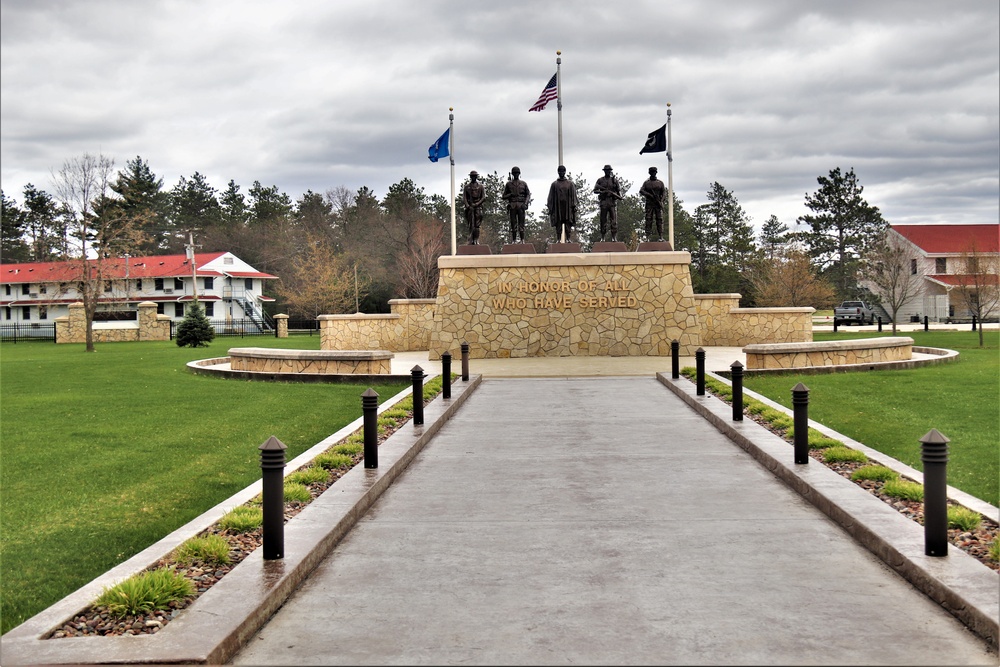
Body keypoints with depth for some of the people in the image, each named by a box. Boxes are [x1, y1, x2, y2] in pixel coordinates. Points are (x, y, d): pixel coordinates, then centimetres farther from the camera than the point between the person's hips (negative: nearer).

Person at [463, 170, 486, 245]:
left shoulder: (480, 186, 9)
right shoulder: (467, 187, 12)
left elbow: (484, 198, 2)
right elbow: (464, 198, 6)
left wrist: (477, 204, -10)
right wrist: (468, 206, -9)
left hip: (478, 206, -1)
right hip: (469, 207, 1)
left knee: (477, 225, -6)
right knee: (471, 225, -3)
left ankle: (476, 240, -5)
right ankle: (471, 241, -4)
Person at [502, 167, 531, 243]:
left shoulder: (523, 184, 12)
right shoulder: (509, 184, 11)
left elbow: (528, 194, 10)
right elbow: (504, 196, 12)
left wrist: (525, 203, -5)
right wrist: (510, 194, -8)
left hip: (521, 205, 0)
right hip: (512, 206, 0)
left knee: (521, 223, -5)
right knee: (513, 224, -2)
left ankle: (522, 240, -4)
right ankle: (514, 241, -1)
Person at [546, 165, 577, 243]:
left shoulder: (570, 183, 10)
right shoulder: (554, 184, 10)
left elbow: (573, 195, 7)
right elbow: (551, 197, 8)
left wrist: (574, 206, -3)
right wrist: (550, 207, 1)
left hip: (567, 207, 0)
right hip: (558, 207, 0)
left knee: (568, 225, -3)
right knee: (558, 224, -2)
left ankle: (568, 239, -1)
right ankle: (558, 239, -1)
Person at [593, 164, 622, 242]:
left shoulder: (614, 180, 10)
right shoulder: (600, 180, 9)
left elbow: (619, 189, 10)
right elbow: (595, 190, 6)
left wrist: (619, 195, -10)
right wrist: (602, 192, -11)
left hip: (613, 201, 0)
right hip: (603, 202, 0)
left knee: (614, 220, -6)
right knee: (603, 220, 1)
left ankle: (614, 237, -5)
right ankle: (603, 237, 7)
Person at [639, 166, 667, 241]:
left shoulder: (660, 182, 10)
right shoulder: (646, 183, 8)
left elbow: (664, 192, 5)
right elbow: (641, 191, -3)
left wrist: (662, 201, -11)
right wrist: (649, 195, -17)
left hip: (658, 204, 0)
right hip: (649, 204, 0)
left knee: (659, 220, -4)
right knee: (648, 220, -5)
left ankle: (660, 237, -3)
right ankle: (648, 237, -5)